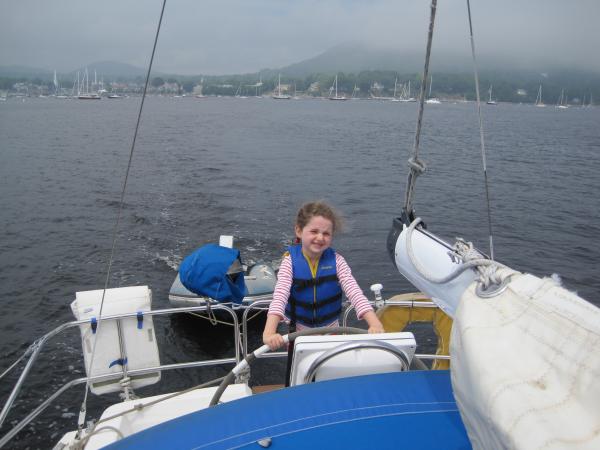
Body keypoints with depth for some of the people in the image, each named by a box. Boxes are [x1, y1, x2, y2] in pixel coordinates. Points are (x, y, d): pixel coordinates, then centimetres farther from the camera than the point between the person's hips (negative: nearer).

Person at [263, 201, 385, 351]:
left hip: (330, 327, 1)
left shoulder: (336, 260, -15)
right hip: (298, 328, -1)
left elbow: (355, 292, -25)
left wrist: (375, 324, -40)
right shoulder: (290, 260, -18)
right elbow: (279, 296, -30)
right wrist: (269, 332, -45)